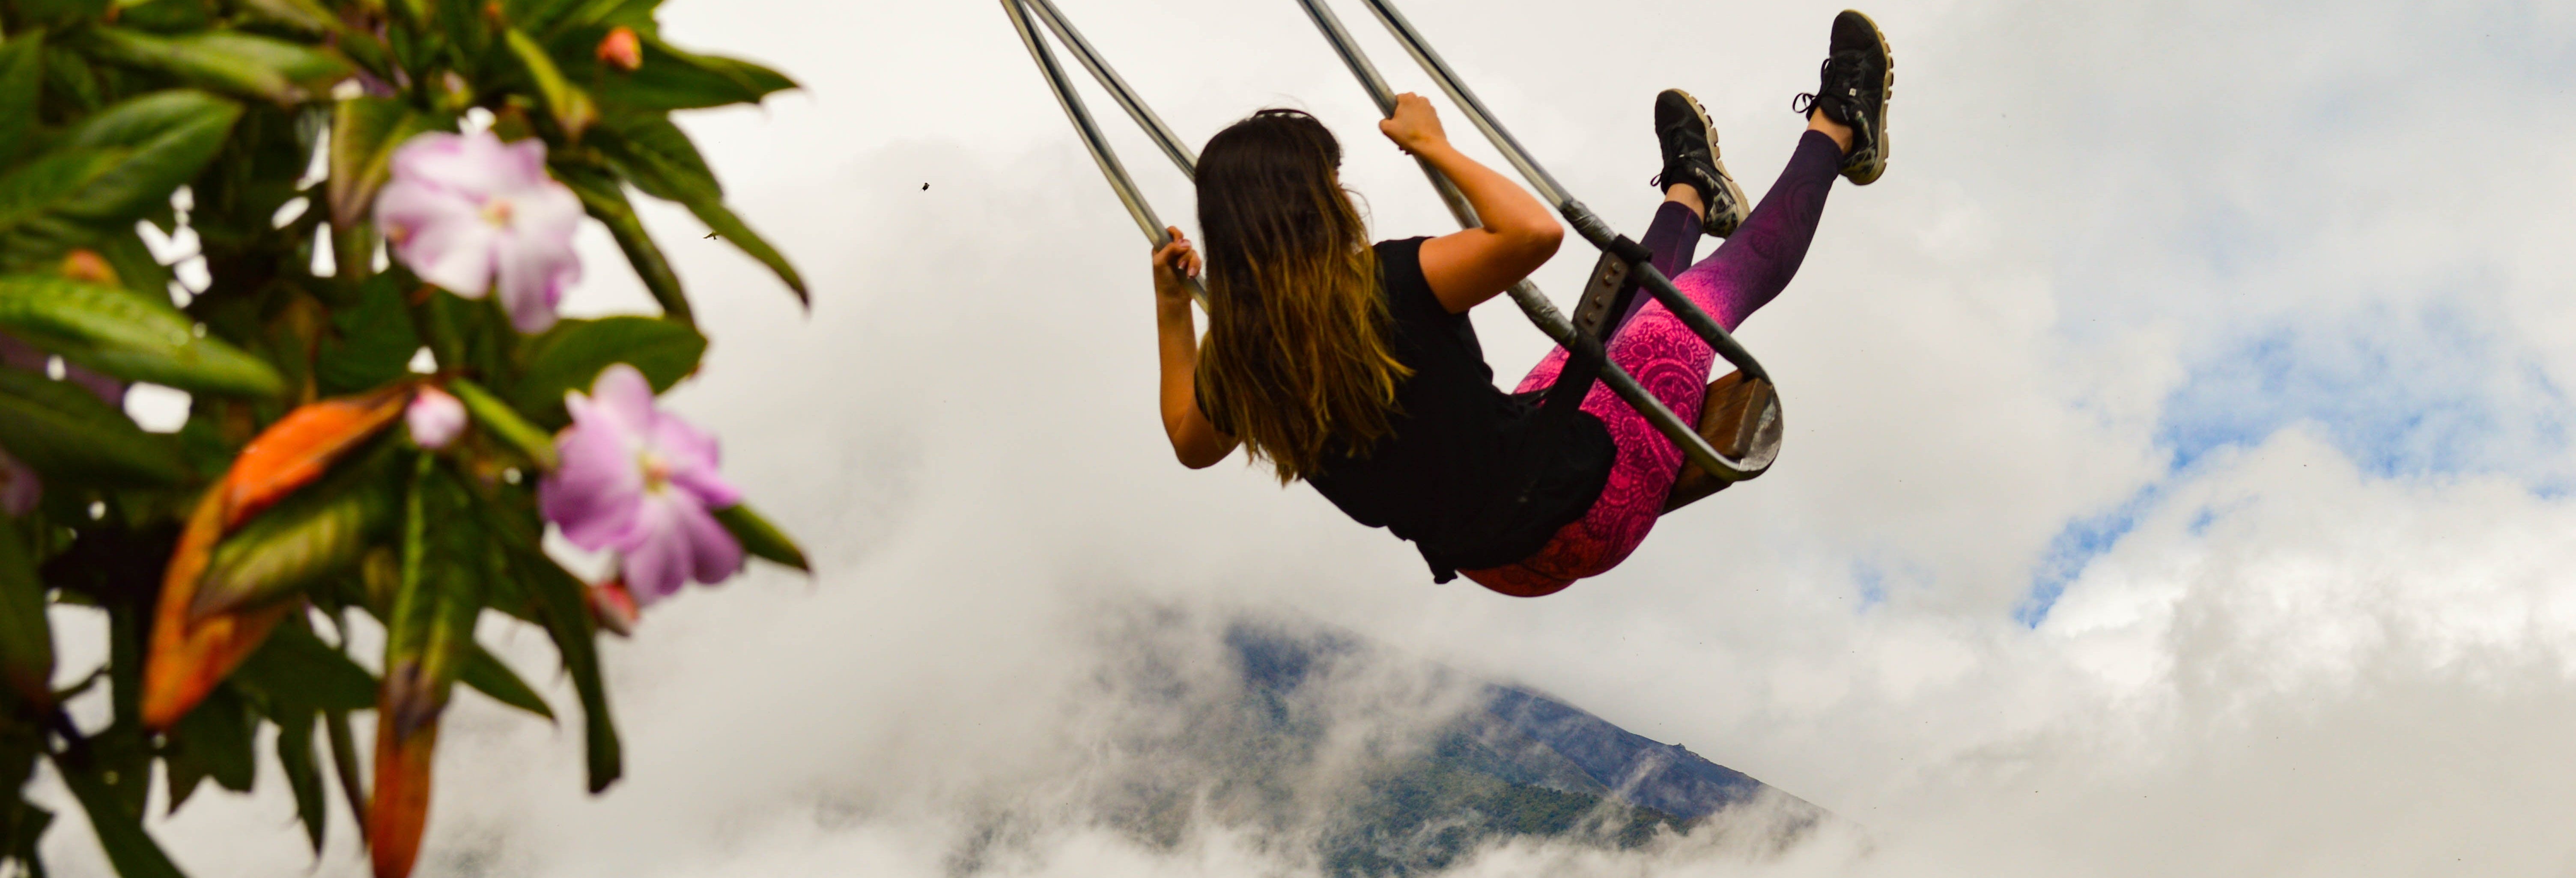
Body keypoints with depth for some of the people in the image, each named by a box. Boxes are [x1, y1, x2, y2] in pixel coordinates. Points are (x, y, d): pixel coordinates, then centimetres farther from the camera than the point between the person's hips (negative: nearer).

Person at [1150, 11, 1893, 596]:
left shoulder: (1236, 360, -10)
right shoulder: (1380, 290, -32)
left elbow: (1191, 445, 11)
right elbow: (1536, 232, -34)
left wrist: (1170, 308, 14)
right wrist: (1435, 148, -21)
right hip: (1587, 512, -7)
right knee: (1727, 277, 11)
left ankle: (1691, 196, 59)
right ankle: (1835, 133, 36)